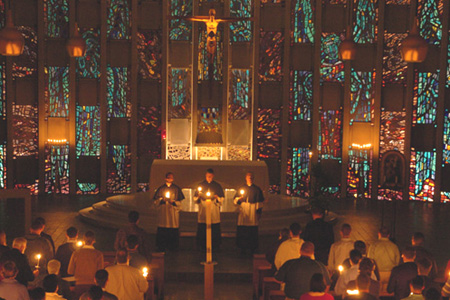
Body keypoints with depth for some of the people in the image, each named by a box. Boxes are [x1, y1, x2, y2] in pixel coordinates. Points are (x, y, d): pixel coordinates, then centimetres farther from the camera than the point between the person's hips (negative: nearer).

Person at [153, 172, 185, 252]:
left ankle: (172, 247, 7)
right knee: (162, 231, -4)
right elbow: (156, 201, 8)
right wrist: (162, 200, -11)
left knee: (173, 231, -2)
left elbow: (179, 202, 6)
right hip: (163, 213, 0)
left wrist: (173, 202, -12)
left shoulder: (176, 189, 8)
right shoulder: (161, 188, 9)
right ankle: (161, 247, 3)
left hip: (173, 212, 0)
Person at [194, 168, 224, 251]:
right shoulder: (201, 185, 12)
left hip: (214, 213, 0)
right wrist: (199, 197, -9)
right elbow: (195, 198, 13)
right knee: (202, 230, -4)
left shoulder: (217, 186, 11)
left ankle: (215, 246, 4)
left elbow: (222, 199, 12)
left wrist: (216, 197, -9)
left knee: (215, 230, -3)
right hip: (203, 212, 0)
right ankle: (202, 246, 5)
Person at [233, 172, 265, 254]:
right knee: (242, 231, -4)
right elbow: (235, 200, 14)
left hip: (253, 213, -1)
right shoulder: (241, 188, 12)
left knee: (253, 231, -3)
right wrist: (239, 199, -8)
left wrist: (259, 212, -3)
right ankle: (243, 248, 6)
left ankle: (252, 248, 6)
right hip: (243, 213, 1)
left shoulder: (257, 189, 7)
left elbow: (259, 202, 4)